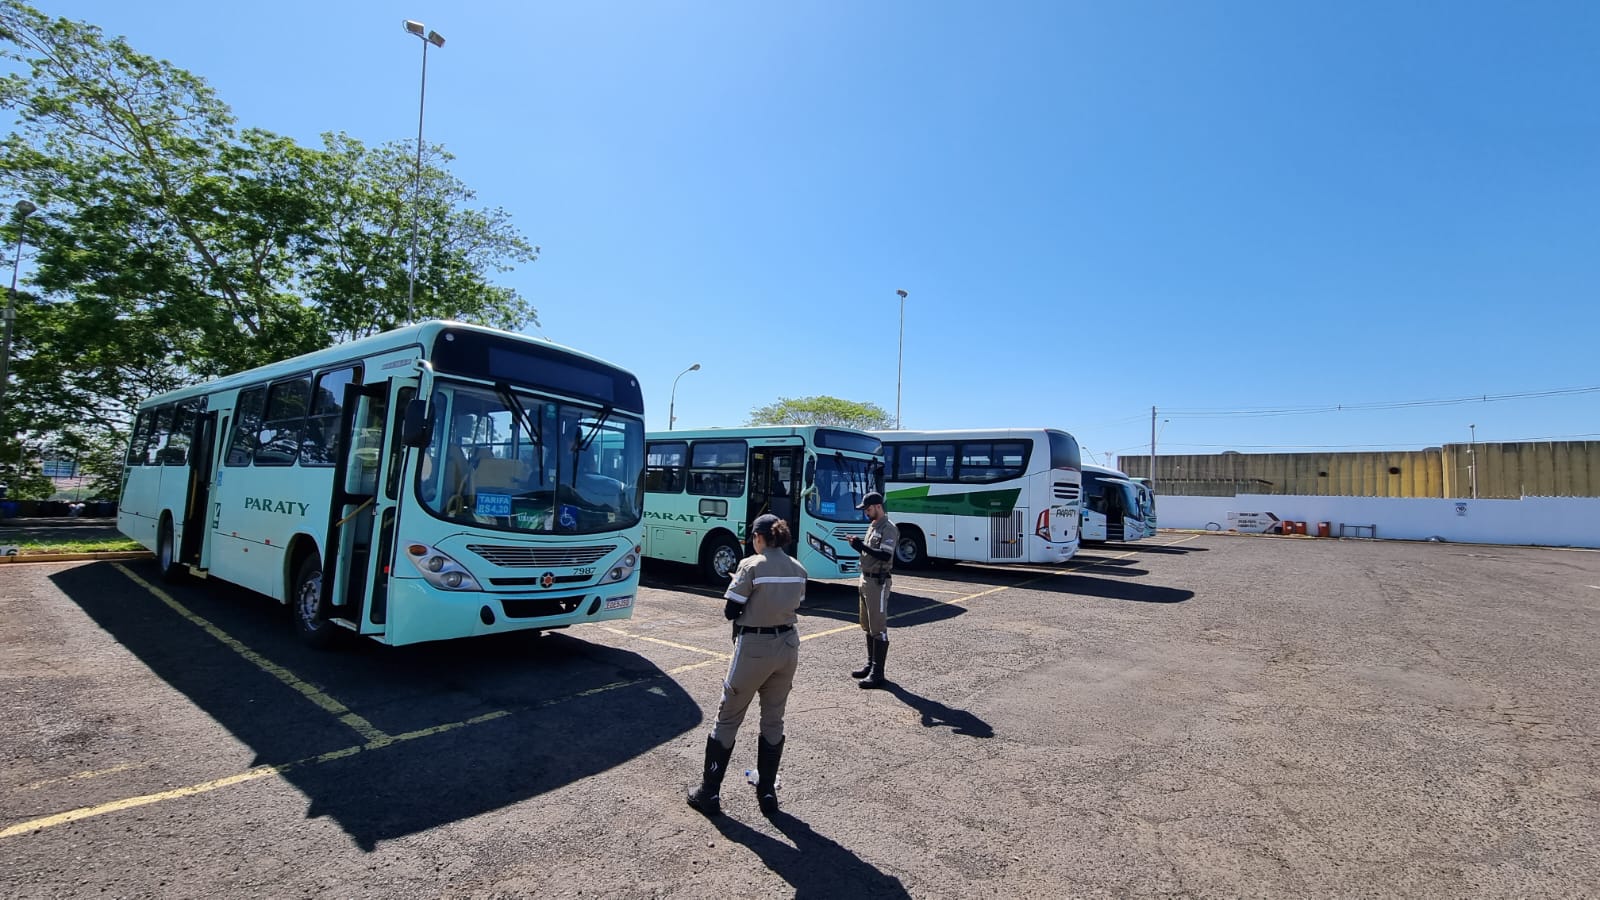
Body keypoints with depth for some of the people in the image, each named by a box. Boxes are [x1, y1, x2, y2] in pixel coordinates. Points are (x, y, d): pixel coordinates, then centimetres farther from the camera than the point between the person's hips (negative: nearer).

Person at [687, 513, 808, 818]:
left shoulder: (751, 566, -15)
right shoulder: (798, 569, 3)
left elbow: (730, 612, -11)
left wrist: (736, 585, 8)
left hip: (754, 649, -5)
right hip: (787, 646, 6)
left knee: (727, 718, 10)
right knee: (774, 720, 17)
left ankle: (709, 792, 19)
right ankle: (767, 793, 25)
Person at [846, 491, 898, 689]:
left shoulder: (888, 528, -14)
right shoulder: (872, 526, 14)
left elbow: (886, 555, -24)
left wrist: (863, 546, -25)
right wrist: (858, 546, 1)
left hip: (878, 582, -10)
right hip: (866, 578, 10)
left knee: (878, 628, -5)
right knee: (868, 627, 17)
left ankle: (877, 673, -1)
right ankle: (870, 664, 29)